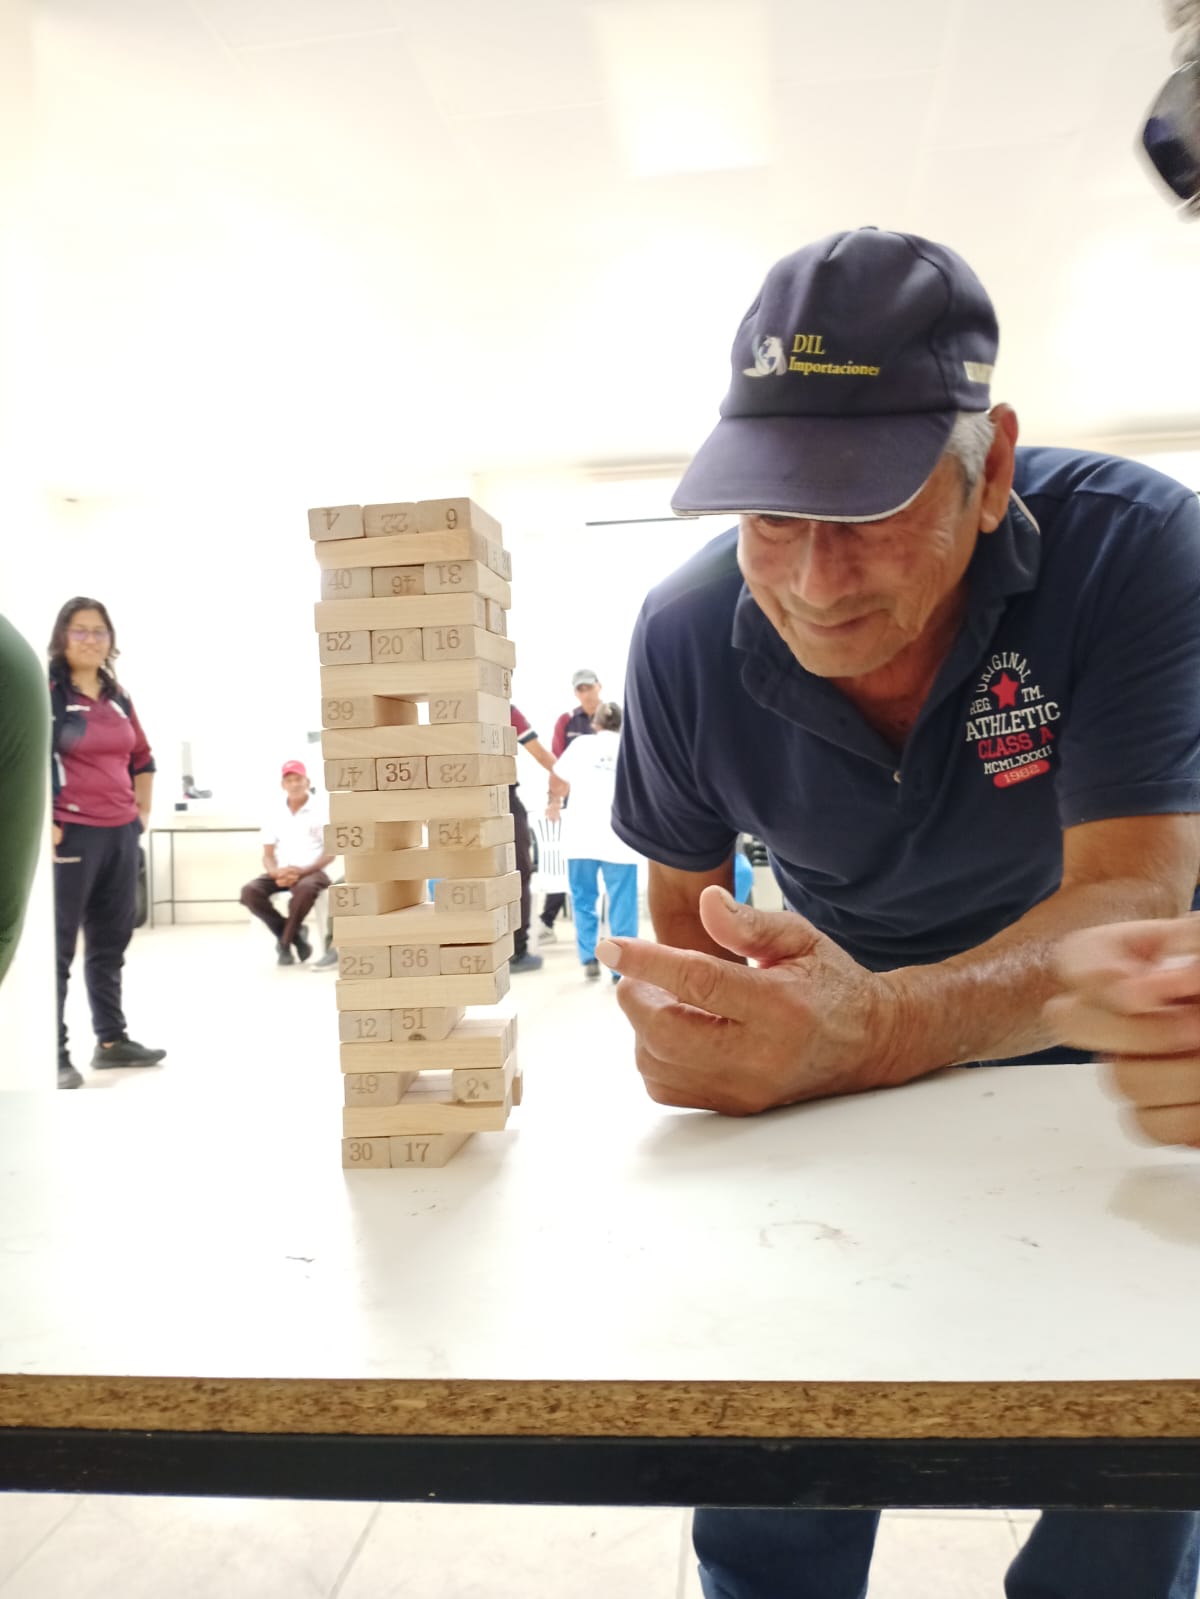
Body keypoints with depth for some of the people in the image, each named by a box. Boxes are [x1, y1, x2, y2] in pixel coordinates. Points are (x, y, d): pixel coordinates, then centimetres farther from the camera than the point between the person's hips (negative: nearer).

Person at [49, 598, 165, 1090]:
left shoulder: (118, 697, 13)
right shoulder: (45, 691, -6)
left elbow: (142, 759, 23)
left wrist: (143, 812, 14)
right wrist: (44, 823, -18)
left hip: (121, 832, 7)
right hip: (71, 831, -7)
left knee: (111, 941, 14)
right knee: (58, 944, -2)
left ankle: (111, 1040, 25)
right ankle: (55, 1055, 4)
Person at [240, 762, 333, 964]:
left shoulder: (320, 811, 0)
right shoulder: (276, 815, 11)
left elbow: (330, 853, -4)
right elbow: (267, 855, 9)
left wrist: (302, 871, -19)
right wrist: (276, 872, -15)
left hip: (311, 872, -4)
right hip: (281, 874, 4)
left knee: (305, 888, -39)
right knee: (250, 892, -25)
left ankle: (285, 941, -16)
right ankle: (294, 935, -12)